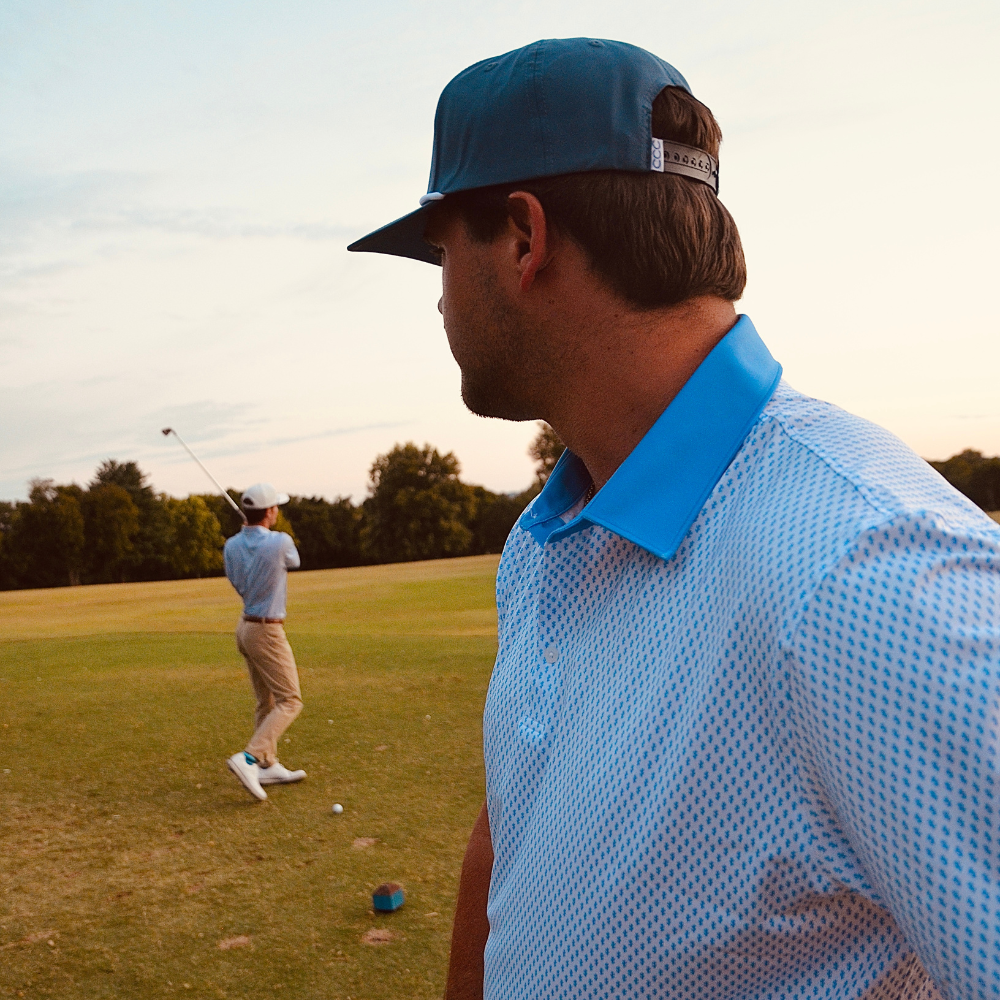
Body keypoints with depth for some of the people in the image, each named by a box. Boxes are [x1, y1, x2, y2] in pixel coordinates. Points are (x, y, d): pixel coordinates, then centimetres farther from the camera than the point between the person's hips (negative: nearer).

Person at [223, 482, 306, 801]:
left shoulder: (231, 546, -1)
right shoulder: (281, 542, -19)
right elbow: (293, 563, 6)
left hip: (246, 626, 8)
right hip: (267, 631, -8)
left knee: (266, 702, 16)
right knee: (290, 701, -3)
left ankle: (269, 766, 22)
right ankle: (249, 759, -17)